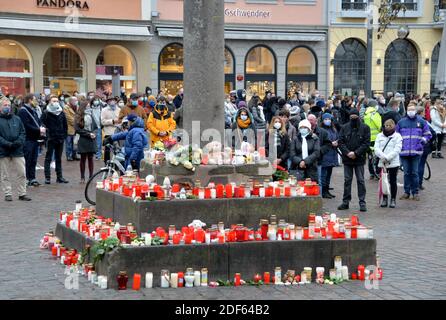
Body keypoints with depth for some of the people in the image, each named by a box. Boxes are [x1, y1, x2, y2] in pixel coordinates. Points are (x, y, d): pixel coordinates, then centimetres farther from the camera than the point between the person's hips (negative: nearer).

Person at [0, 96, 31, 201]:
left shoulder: (17, 119, 9)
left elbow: (23, 133, 10)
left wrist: (19, 142, -8)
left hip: (17, 150, 2)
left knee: (22, 173, 1)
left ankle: (22, 193, 9)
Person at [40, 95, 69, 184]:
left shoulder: (61, 112, 9)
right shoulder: (46, 113, -4)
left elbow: (65, 125, 16)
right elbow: (41, 124, -9)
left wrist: (64, 135, 9)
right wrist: (46, 134, -18)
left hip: (60, 139, 4)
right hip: (51, 139, -4)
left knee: (59, 158, 11)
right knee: (48, 158, -1)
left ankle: (59, 177, 16)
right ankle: (47, 177, 0)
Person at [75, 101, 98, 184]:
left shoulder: (91, 116, 10)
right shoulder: (79, 117, -3)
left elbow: (96, 127, 13)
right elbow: (77, 129, -7)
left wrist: (94, 133, -8)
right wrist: (88, 134, -12)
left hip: (92, 140, 3)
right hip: (83, 140, -3)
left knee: (90, 158, 4)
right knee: (83, 158, 4)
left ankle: (91, 177, 7)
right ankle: (82, 177, 11)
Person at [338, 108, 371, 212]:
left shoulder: (365, 128, 0)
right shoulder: (344, 128, 6)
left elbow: (366, 143, -5)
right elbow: (340, 142, 3)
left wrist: (356, 153, -14)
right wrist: (347, 153, -11)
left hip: (359, 159, -2)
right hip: (347, 158, 2)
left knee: (360, 180, 0)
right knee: (347, 180, 7)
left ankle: (362, 202, 4)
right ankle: (346, 202, 13)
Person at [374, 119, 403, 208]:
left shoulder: (397, 136, 1)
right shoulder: (379, 136, 9)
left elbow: (397, 150, -9)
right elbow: (376, 148, 0)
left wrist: (387, 158, -17)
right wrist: (383, 157, -16)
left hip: (393, 163, -2)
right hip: (382, 163, 3)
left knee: (393, 181, 2)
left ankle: (393, 199, 10)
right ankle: (384, 199, 14)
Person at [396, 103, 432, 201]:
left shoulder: (421, 122, 5)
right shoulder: (401, 122, 9)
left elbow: (428, 135, 10)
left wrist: (422, 141, -4)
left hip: (416, 152, -1)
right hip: (404, 152, 1)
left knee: (414, 173, 0)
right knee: (406, 173, 6)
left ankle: (415, 192, 8)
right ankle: (406, 192, 14)